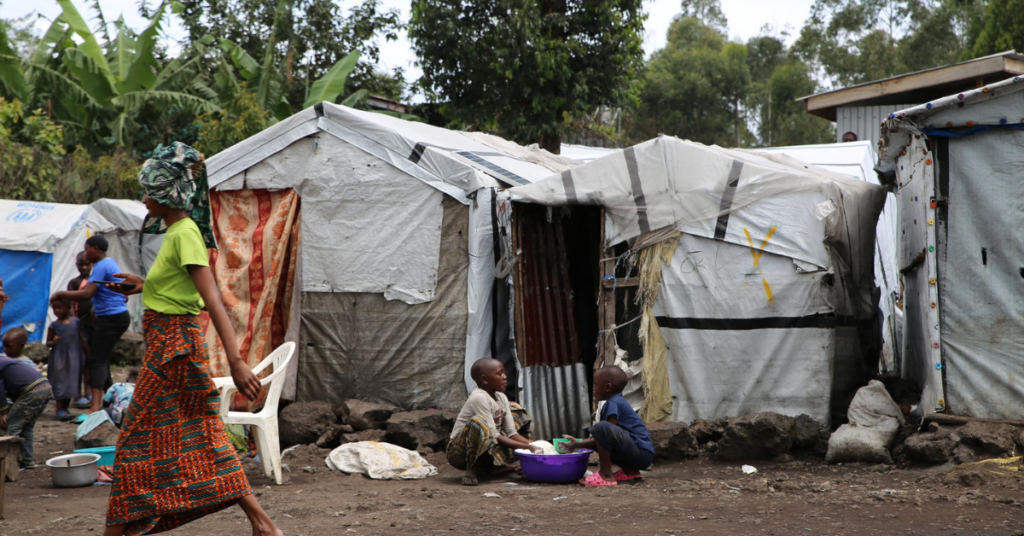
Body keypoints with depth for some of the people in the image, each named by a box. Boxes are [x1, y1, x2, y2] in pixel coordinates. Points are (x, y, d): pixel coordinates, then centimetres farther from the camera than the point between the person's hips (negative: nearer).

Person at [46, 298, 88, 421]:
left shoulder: (76, 322, 4)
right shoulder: (54, 325, -2)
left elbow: (81, 340, 11)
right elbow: (47, 343, 0)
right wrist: (53, 342, -22)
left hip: (74, 358, 3)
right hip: (59, 358, -3)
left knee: (71, 382, 6)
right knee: (60, 382, -4)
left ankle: (65, 409, 16)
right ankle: (60, 410, -2)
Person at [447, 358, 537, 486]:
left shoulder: (501, 398, 6)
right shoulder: (479, 398, -21)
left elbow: (511, 433, 3)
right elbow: (493, 435, -25)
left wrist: (532, 445, -14)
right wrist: (527, 447, -27)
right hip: (460, 454, -9)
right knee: (479, 422, -38)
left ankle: (493, 466, 6)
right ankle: (472, 469, -19)